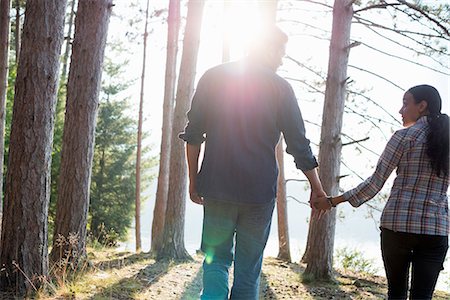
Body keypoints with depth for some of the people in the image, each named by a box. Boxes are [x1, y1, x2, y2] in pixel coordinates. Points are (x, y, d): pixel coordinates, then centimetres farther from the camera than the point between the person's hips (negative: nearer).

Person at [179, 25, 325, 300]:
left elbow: (194, 134, 2)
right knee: (248, 269, 10)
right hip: (259, 191, -1)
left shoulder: (214, 77, 3)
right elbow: (299, 145, 1)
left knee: (216, 259, 12)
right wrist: (317, 188, 11)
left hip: (217, 187, 1)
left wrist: (193, 180, 10)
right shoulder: (280, 87, -1)